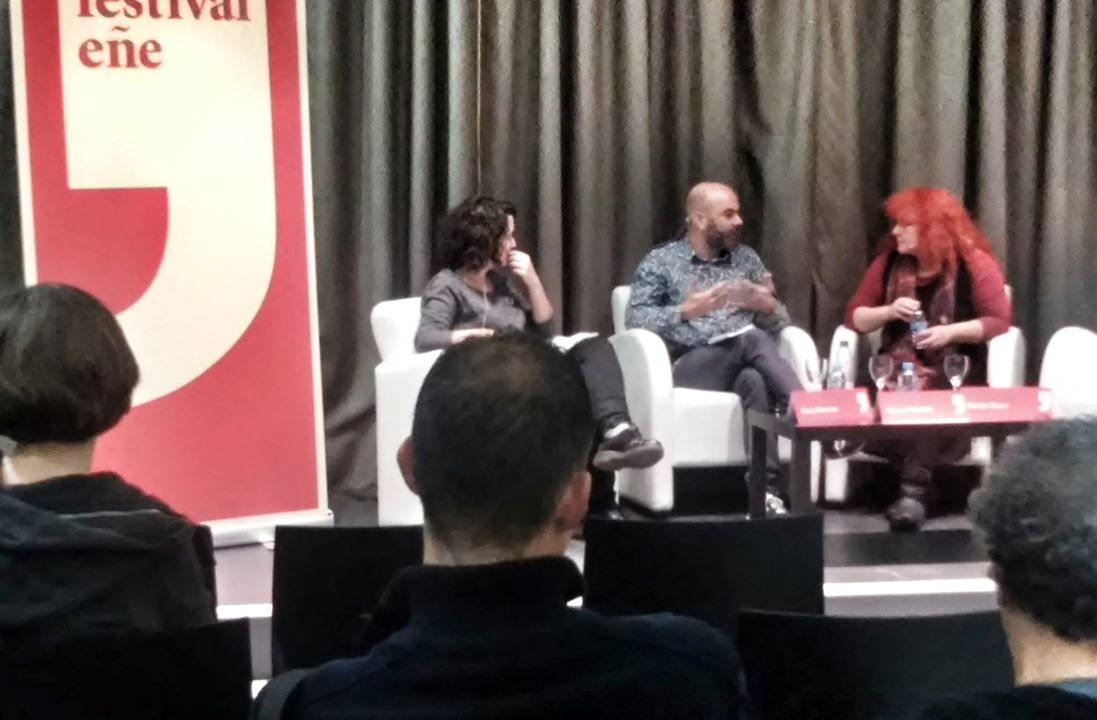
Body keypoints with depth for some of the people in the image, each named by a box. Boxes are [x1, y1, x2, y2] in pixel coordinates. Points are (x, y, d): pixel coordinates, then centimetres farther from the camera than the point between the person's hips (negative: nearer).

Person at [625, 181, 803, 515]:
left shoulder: (746, 258, 21)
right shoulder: (660, 262, 10)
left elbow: (779, 324, 19)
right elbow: (635, 319, -3)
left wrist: (768, 306, -5)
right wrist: (686, 311, -17)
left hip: (744, 360, 3)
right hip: (688, 366, -3)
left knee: (755, 380, -37)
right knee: (751, 339, -34)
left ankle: (767, 487, -39)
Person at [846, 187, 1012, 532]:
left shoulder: (974, 263, -3)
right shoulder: (889, 262, 9)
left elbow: (1000, 320, -8)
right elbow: (855, 316, 12)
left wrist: (950, 332, -19)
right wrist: (888, 311, -8)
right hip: (900, 365, 3)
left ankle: (913, 489, -38)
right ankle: (914, 484, -32)